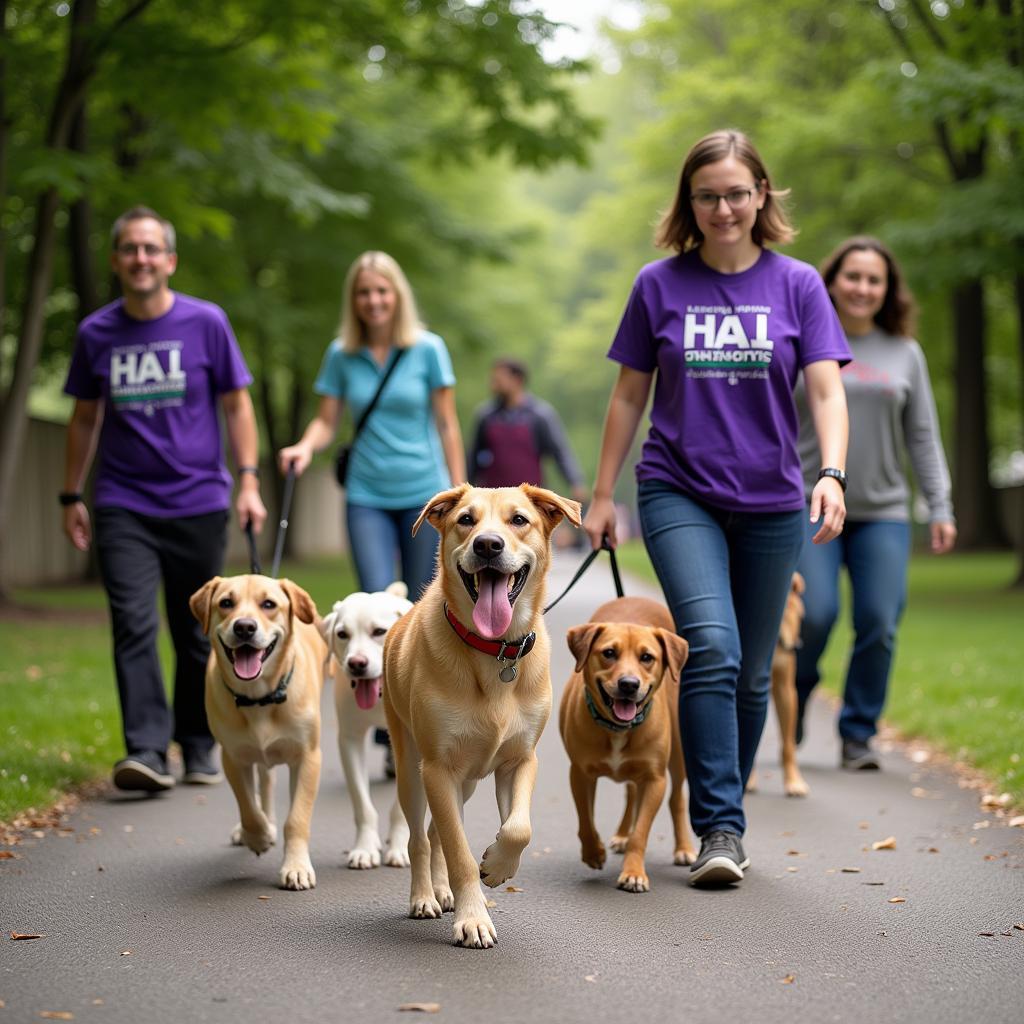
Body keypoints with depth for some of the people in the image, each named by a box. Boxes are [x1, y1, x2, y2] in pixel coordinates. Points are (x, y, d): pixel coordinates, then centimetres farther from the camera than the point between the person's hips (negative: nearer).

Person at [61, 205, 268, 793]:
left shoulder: (206, 323, 0)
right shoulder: (97, 334, 5)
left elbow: (237, 406, 4)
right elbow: (85, 418, 14)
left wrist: (248, 483, -5)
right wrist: (72, 497, 14)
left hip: (198, 503, -1)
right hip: (123, 507, 1)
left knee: (197, 635, 6)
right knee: (134, 627, -12)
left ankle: (199, 748, 20)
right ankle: (147, 751, -14)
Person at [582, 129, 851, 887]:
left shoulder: (797, 285, 2)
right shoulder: (660, 285, 3)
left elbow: (827, 392, -5)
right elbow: (630, 396, 9)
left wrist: (832, 474, -22)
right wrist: (602, 495, 8)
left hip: (771, 503, 2)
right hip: (679, 494, -1)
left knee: (751, 673, 8)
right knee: (711, 647, -19)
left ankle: (724, 816, 24)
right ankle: (720, 828, -15)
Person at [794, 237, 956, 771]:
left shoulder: (904, 353, 10)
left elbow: (923, 438, 11)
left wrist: (940, 507, 5)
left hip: (882, 512, 2)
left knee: (878, 623, -7)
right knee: (815, 615, -14)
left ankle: (858, 734, 9)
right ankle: (796, 693, 18)